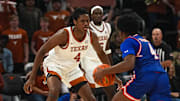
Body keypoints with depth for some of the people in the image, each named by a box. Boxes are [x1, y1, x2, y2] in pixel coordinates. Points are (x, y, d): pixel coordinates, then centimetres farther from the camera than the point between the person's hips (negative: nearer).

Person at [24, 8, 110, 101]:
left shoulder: (91, 36, -12)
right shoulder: (64, 34, -28)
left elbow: (100, 53, 9)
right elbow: (42, 51, -24)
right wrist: (32, 78, -28)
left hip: (72, 69, 6)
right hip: (54, 65, -6)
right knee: (54, 92, -34)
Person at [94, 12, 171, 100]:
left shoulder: (128, 42, 4)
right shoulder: (145, 41, 30)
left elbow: (129, 64, -13)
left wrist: (104, 72, -9)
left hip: (145, 77, -7)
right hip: (162, 76, 7)